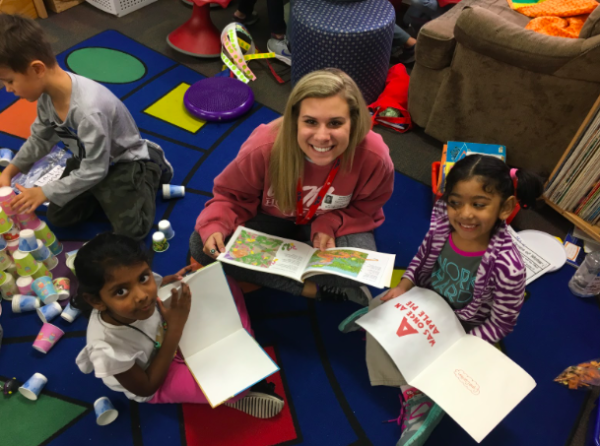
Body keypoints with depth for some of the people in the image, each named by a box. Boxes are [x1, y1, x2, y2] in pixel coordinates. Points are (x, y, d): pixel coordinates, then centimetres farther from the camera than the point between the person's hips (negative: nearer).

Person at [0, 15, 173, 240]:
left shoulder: (89, 110, -39)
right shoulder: (46, 94, -13)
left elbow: (93, 171, -31)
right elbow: (39, 139, 5)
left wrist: (44, 193, -23)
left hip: (124, 161, -7)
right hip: (87, 160, 7)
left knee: (131, 230, -14)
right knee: (58, 217, 6)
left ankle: (150, 169, 7)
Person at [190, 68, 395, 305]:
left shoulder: (374, 157, -30)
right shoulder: (264, 147, -31)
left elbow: (364, 208, -9)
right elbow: (232, 195, -13)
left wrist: (330, 225, -28)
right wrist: (214, 228, -33)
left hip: (336, 223, -1)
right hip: (272, 217, 2)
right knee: (200, 246, -20)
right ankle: (311, 288, -16)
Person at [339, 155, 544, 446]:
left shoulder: (507, 267, -35)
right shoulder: (443, 224, -23)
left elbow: (500, 323, -20)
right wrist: (404, 286, -13)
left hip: (461, 327, -5)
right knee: (378, 310, -3)